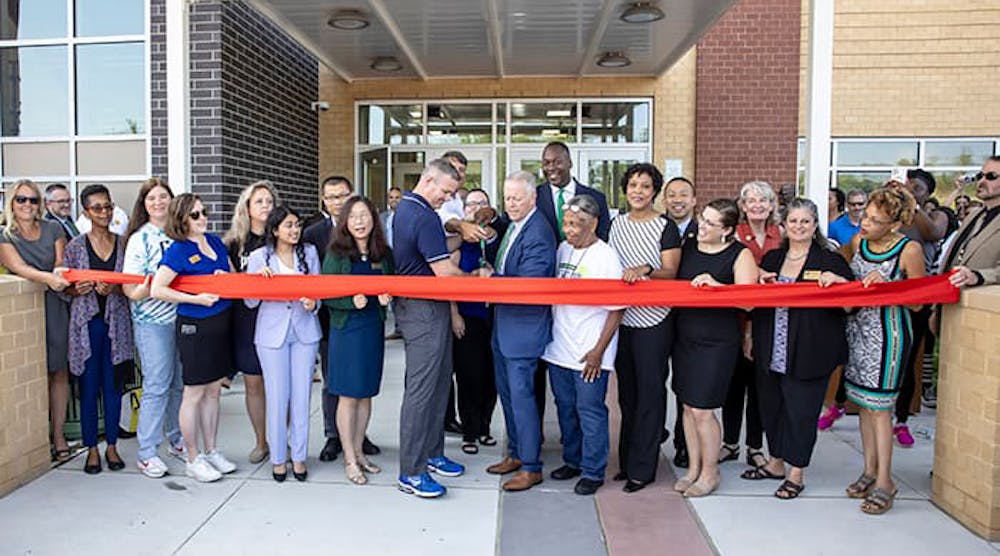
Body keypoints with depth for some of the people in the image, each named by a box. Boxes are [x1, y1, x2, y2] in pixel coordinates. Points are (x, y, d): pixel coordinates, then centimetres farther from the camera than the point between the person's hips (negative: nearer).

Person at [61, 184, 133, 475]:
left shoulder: (123, 244, 4)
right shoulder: (75, 246, 1)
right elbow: (63, 288, 3)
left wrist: (114, 288, -13)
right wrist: (77, 290, -17)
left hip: (116, 323, 1)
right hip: (87, 324, -1)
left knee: (113, 386, 8)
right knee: (89, 388, 5)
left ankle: (112, 446, 21)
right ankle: (91, 448, 18)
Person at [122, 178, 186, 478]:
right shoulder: (139, 239, -4)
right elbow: (130, 289, -7)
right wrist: (155, 285, -26)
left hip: (183, 317, 4)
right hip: (153, 321, -4)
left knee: (181, 383, 12)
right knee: (157, 386, -3)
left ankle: (176, 440, 28)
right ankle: (147, 453, 9)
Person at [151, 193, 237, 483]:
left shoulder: (215, 242, 9)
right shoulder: (178, 251, -11)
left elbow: (233, 275, 19)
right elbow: (157, 289, -17)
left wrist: (226, 277, -4)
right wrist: (196, 299, -19)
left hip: (222, 323, 7)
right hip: (194, 327, -7)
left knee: (213, 391, 14)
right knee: (194, 393, 3)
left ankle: (211, 451, 27)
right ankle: (193, 459, 16)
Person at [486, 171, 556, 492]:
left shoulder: (538, 234, -19)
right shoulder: (513, 225, 11)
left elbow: (528, 285, -24)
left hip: (524, 327, -10)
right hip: (503, 324, 10)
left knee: (521, 394, -4)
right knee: (506, 391, 18)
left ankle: (531, 467, 10)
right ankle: (516, 453, 33)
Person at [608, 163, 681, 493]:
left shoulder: (665, 227, -4)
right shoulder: (618, 224, 11)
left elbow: (671, 272, -10)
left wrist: (645, 270, -27)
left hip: (653, 320, -5)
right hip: (622, 317, 5)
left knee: (650, 392, 1)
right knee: (627, 391, 13)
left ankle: (642, 468, 11)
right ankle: (627, 461, 25)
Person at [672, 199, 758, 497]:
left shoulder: (740, 254, -6)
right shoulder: (688, 246, 9)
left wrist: (715, 284, -26)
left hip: (717, 341, -5)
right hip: (684, 336, 5)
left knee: (702, 410, -2)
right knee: (688, 406, 12)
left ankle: (709, 472, 18)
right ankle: (694, 467, 27)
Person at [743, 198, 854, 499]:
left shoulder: (830, 260, -2)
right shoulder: (772, 258, 12)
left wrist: (838, 282, -18)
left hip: (809, 353, -5)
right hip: (771, 351, 5)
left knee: (801, 411, 3)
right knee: (771, 406, 15)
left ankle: (796, 473, 20)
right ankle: (775, 462, 34)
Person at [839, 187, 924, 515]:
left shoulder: (909, 250, -12)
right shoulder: (857, 242, 2)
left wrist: (885, 285, -20)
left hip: (889, 331, -6)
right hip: (857, 325, 6)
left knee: (879, 406, -2)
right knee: (863, 402, 12)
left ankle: (884, 481, 10)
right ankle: (870, 471, 24)